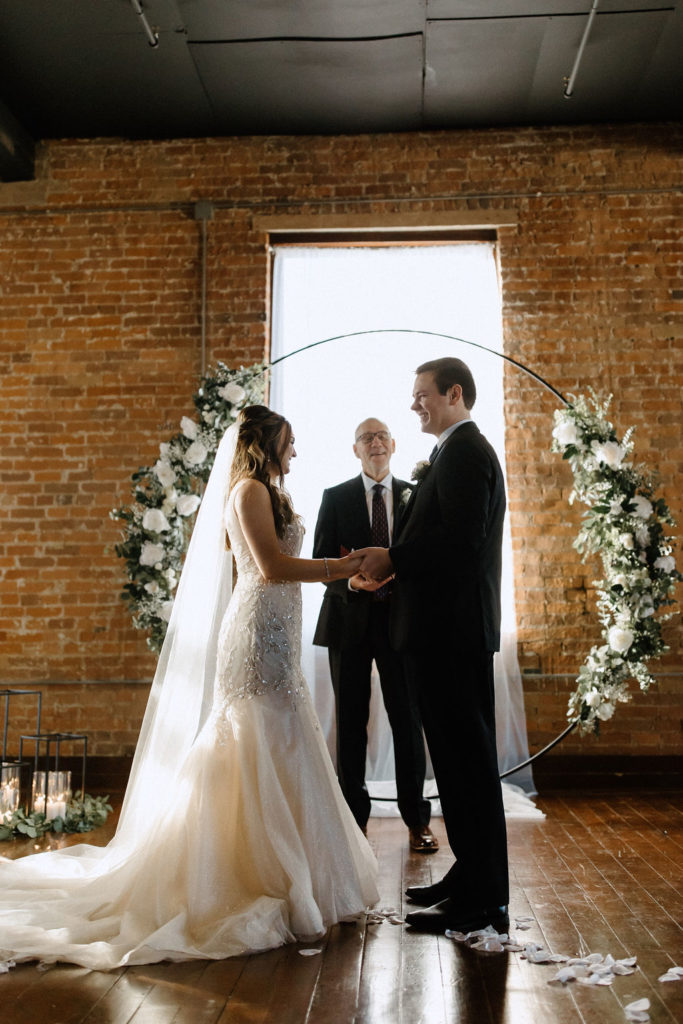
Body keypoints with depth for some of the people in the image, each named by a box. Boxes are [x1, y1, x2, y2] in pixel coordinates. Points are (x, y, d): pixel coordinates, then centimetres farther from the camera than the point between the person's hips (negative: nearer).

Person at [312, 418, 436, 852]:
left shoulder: (415, 496, 8)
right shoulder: (335, 498, 6)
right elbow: (321, 560, 0)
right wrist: (350, 581, -19)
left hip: (400, 618, 0)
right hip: (349, 620, 0)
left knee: (408, 718, 4)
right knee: (351, 721, 7)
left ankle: (417, 820, 15)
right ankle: (354, 818, 19)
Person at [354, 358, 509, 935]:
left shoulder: (464, 452, -12)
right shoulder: (462, 451, 21)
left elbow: (461, 537, -24)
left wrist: (393, 557, -13)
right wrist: (396, 563, 7)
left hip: (453, 631, -11)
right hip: (451, 629, 11)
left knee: (467, 761, -4)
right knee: (462, 757, 16)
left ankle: (482, 903, 6)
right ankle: (472, 878, 28)